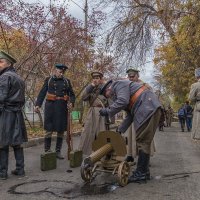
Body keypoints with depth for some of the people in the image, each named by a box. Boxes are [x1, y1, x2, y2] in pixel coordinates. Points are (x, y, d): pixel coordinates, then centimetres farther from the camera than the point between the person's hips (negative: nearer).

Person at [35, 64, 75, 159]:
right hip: (51, 106, -2)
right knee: (49, 130, -2)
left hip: (62, 107, 3)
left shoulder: (67, 81, 11)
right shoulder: (48, 80, 6)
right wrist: (38, 104, -9)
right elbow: (42, 93, 3)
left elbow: (72, 94, 13)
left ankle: (58, 151, 17)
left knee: (61, 130, 6)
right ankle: (47, 151, 7)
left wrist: (71, 103, -7)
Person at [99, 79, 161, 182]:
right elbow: (130, 115, 24)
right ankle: (144, 170, 19)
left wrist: (107, 111, -9)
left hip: (148, 109, -10)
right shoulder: (119, 92, 28)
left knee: (142, 141, -8)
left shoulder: (118, 84, 1)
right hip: (150, 109, 10)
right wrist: (120, 129, 22)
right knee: (144, 142, 12)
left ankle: (141, 173, -2)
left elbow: (123, 101, -19)